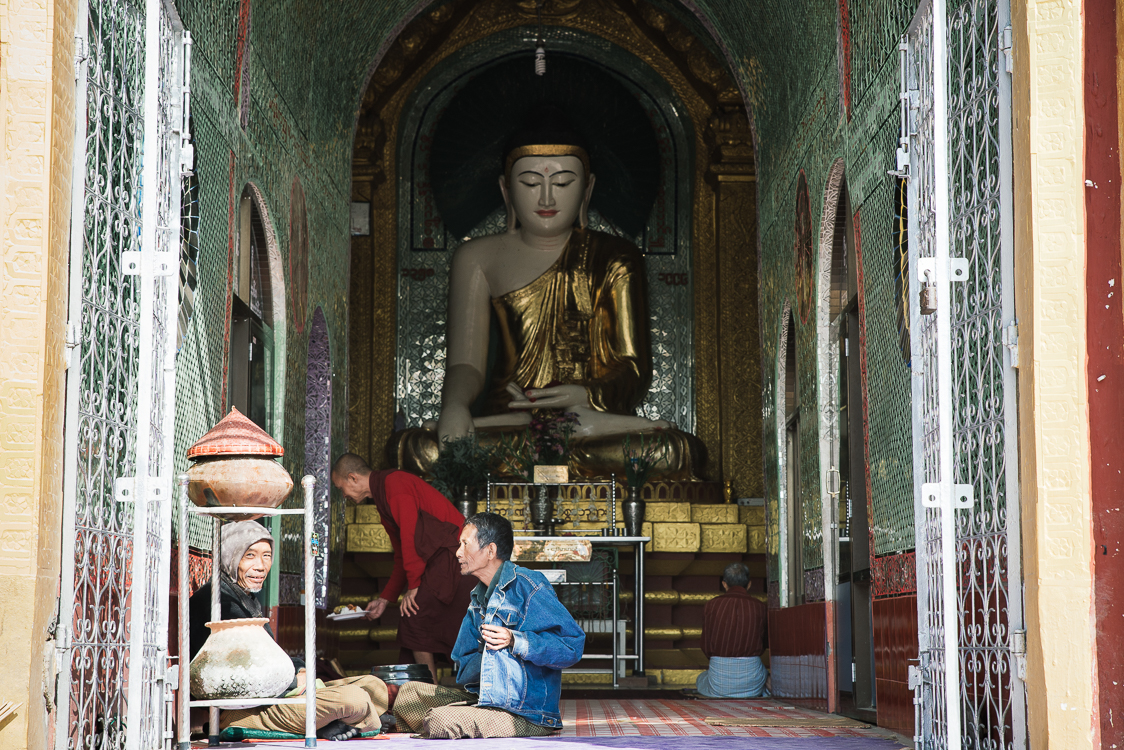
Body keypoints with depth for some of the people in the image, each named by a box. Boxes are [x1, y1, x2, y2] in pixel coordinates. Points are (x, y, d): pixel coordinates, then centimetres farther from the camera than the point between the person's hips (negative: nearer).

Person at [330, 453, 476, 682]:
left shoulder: (395, 483, -8)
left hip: (452, 554, -10)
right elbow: (402, 556, 29)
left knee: (413, 621, -11)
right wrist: (385, 599, 25)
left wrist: (414, 585, -13)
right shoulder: (383, 501, 25)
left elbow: (411, 534, -16)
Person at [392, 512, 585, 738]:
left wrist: (514, 641, -28)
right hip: (484, 700, 9)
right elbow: (465, 669, 15)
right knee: (410, 692, 13)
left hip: (527, 717, -9)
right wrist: (488, 657, -8)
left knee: (440, 720, -26)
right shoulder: (479, 597, 17)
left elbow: (573, 645, -21)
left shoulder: (527, 586, -12)